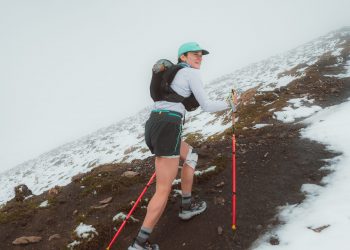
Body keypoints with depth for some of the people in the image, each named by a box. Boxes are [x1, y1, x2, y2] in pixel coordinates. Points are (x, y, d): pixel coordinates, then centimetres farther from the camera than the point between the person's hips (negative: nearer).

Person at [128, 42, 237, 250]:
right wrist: (230, 104, 18)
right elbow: (206, 106, 2)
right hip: (168, 128, -9)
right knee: (164, 190, -4)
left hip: (152, 125, 9)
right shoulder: (192, 73, 4)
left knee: (190, 155, 31)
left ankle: (187, 206, 34)